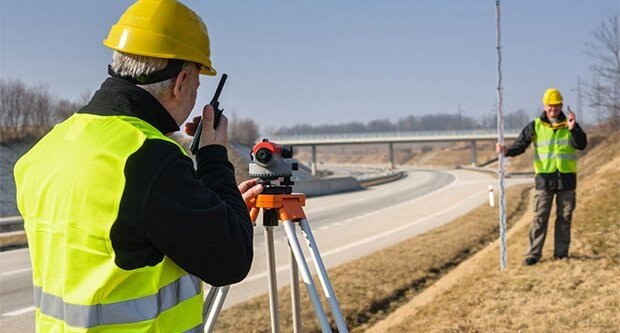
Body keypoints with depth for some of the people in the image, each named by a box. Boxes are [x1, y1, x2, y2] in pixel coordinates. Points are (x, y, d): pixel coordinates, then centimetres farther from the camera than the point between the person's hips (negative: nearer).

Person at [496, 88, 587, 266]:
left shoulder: (570, 124, 5)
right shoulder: (535, 126, 2)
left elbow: (581, 145, -6)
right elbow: (520, 145, -3)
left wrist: (573, 129, -21)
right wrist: (507, 151, -22)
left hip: (567, 177, 2)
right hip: (544, 178, -2)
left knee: (564, 217, 8)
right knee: (540, 218, -2)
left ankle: (561, 252, 17)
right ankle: (534, 253, 1)